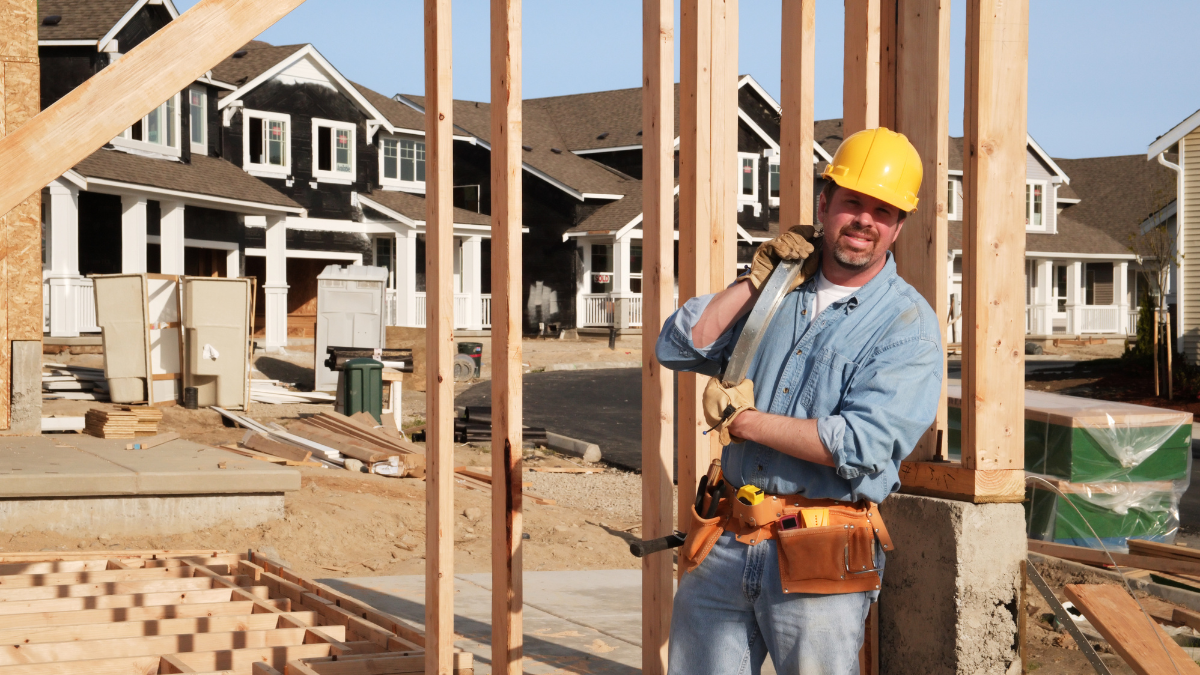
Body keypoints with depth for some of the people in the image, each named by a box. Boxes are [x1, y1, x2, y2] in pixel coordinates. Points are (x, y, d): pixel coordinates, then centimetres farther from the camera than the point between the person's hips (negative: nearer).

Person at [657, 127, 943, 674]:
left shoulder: (908, 322, -5)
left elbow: (863, 445, -17)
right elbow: (676, 347, 6)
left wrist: (742, 420, -12)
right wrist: (757, 279, -1)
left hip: (820, 558, -4)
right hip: (723, 545, 5)